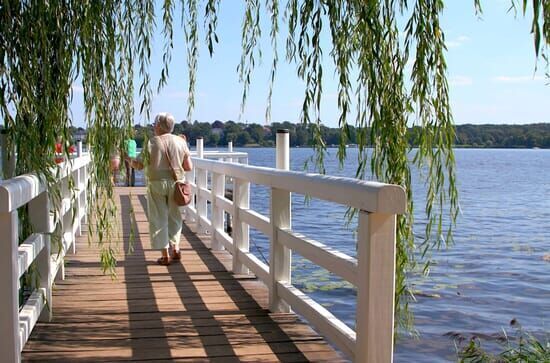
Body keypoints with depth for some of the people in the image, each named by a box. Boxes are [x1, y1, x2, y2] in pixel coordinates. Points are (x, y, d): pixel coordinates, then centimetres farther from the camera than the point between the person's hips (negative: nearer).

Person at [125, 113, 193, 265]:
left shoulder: (152, 143, -8)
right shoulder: (181, 142, 1)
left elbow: (139, 165, -8)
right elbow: (189, 167, 1)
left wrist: (128, 159, 11)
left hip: (157, 184, -3)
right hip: (176, 183, 3)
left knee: (158, 219, 6)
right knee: (174, 217, 19)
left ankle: (165, 255, 7)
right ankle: (175, 248, 13)